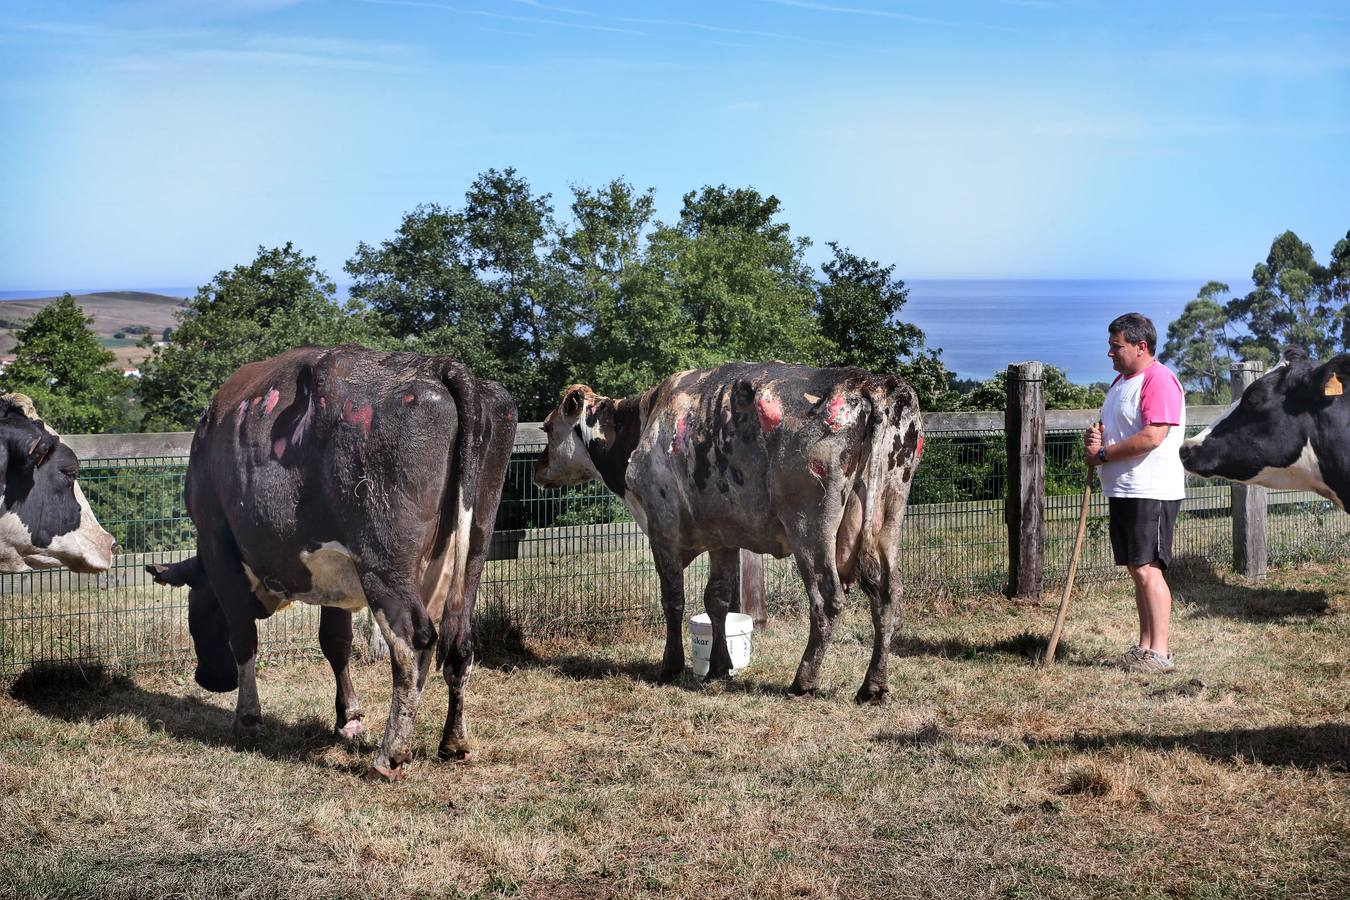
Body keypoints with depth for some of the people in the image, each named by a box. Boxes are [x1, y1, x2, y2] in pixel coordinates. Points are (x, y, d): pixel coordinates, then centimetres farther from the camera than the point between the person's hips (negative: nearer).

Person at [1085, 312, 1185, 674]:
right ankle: (1144, 647, 18)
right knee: (1137, 571, 12)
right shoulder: (1121, 381, 19)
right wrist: (1095, 436, 3)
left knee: (1148, 570, -11)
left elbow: (1151, 437, -23)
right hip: (1123, 491, 10)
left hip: (1151, 492, -10)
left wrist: (1103, 454, -14)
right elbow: (1109, 428, 28)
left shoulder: (1158, 379, -14)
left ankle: (1160, 653, -10)